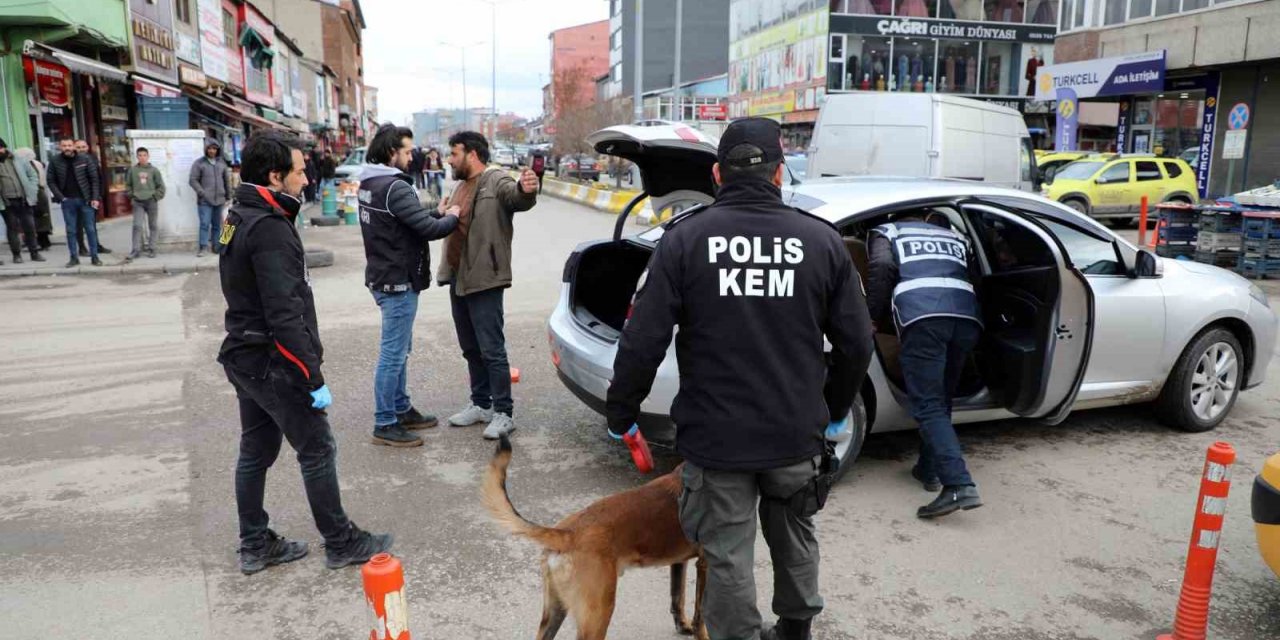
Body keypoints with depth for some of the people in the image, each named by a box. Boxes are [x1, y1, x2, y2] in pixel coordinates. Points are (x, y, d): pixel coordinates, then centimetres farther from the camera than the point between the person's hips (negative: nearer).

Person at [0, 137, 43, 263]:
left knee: (30, 227, 4)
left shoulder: (18, 160, 5)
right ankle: (16, 254, 12)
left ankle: (35, 252, 14)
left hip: (24, 200, 1)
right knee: (12, 228, 5)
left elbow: (33, 175, 10)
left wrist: (32, 192, -1)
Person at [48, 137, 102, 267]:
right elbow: (51, 181, 5)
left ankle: (94, 256, 11)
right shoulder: (55, 162, 1)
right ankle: (74, 257, 12)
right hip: (67, 201, 1)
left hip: (85, 199, -1)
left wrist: (95, 198, -7)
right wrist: (60, 197, -6)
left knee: (90, 229, 3)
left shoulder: (85, 159, -2)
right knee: (71, 231, 6)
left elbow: (94, 179, -1)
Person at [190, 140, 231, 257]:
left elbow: (227, 180, 16)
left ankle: (215, 246, 17)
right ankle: (201, 248, -8)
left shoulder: (222, 163, 11)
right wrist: (202, 193, -13)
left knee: (217, 225, 9)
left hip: (219, 199, 4)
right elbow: (193, 180, -4)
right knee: (205, 224, -10)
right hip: (204, 200, -4)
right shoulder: (199, 163, -1)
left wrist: (228, 196, 14)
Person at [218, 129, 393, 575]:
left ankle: (255, 546, 28)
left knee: (255, 452, 16)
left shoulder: (240, 219, 9)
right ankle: (341, 543, 16)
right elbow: (285, 316, -26)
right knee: (318, 451, 3)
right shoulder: (271, 230, -22)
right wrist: (314, 378, -22)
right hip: (273, 365, -10)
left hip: (245, 358, 10)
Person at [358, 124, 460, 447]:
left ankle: (401, 410, 30)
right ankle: (384, 425, 6)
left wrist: (438, 214, 4)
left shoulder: (370, 183, 11)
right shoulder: (395, 187, -20)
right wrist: (452, 217, -5)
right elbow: (429, 229, -23)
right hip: (398, 281, -10)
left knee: (399, 349, 19)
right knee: (393, 354, -3)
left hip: (384, 276, 10)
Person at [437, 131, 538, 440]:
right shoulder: (460, 186, 19)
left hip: (484, 281, -9)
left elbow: (516, 197, -33)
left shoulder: (497, 180, -10)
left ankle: (504, 413, 4)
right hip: (457, 279, 9)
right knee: (471, 349, 17)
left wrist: (527, 190, -53)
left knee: (492, 350, -5)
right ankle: (481, 404, 29)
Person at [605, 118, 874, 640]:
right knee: (794, 538, 25)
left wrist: (621, 412, 3)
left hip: (715, 437, -3)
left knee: (727, 557, 10)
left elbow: (643, 340, -12)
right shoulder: (822, 240, -3)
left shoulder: (686, 238, -10)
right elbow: (856, 343, 1)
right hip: (798, 435, 3)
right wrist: (835, 411, 18)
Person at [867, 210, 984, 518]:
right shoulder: (955, 237, 35)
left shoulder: (887, 232, 22)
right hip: (967, 317, 5)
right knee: (940, 401, 20)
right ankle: (929, 470, 27)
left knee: (928, 406, -6)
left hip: (923, 318, -5)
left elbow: (882, 267, 2)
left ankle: (958, 486, -19)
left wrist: (873, 317, 7)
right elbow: (972, 276, 26)